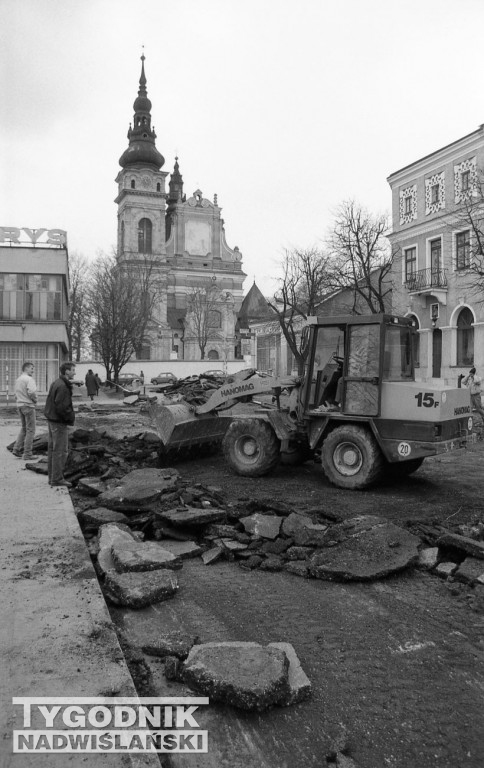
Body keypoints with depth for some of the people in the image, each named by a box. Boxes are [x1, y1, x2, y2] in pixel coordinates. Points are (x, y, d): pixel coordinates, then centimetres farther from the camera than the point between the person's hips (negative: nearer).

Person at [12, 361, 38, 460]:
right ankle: (27, 454, -1)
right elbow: (31, 392, -25)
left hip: (20, 405, 9)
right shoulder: (29, 379, -13)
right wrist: (35, 400, -8)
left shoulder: (18, 380, 15)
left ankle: (17, 449, 14)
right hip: (28, 405, -9)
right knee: (30, 430, -2)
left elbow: (16, 394, 18)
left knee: (23, 428, 19)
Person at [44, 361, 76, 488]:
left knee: (52, 449, 15)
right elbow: (61, 406, -25)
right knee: (61, 450, -4)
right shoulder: (62, 386, -20)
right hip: (59, 422, -11)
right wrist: (71, 418, -12)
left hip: (52, 419, 11)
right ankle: (57, 478, 1)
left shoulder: (55, 383, 12)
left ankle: (52, 477, 23)